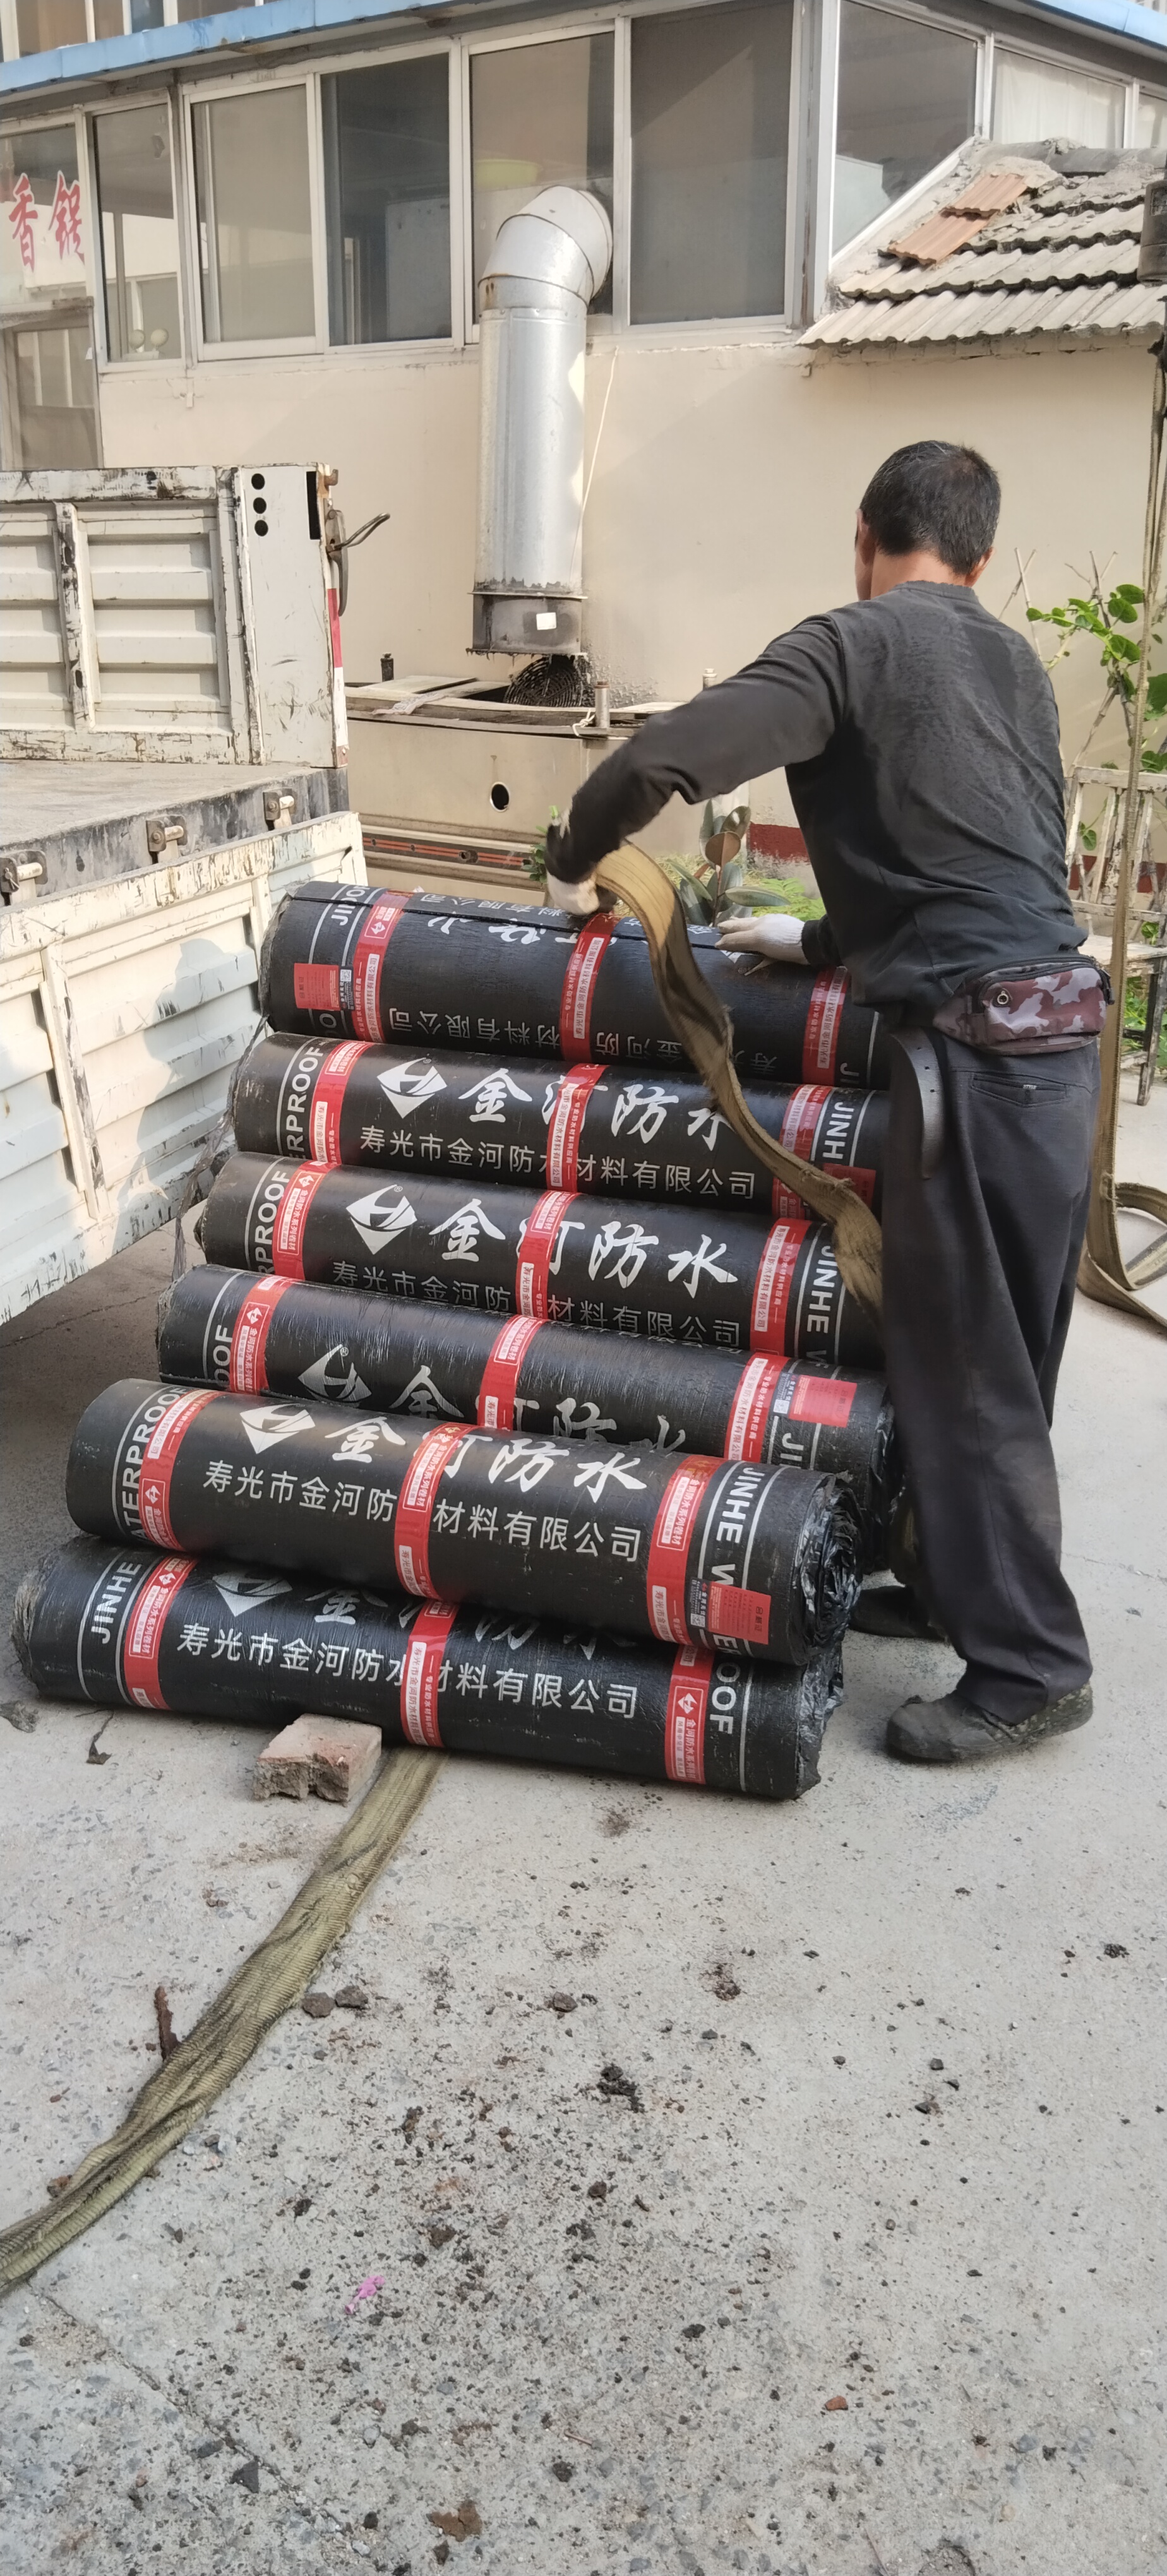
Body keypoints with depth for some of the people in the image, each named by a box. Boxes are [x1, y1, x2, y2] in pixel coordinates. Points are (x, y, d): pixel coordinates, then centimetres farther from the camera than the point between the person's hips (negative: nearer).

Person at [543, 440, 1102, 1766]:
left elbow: (661, 759, -15)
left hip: (976, 1041, -8)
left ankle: (1025, 1666, 8)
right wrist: (822, 939, 32)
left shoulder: (855, 643, -4)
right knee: (1002, 1346, 16)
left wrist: (571, 862, 3)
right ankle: (967, 1584, 30)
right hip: (1059, 1022, 8)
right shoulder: (1016, 663, 19)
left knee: (962, 1357, -1)